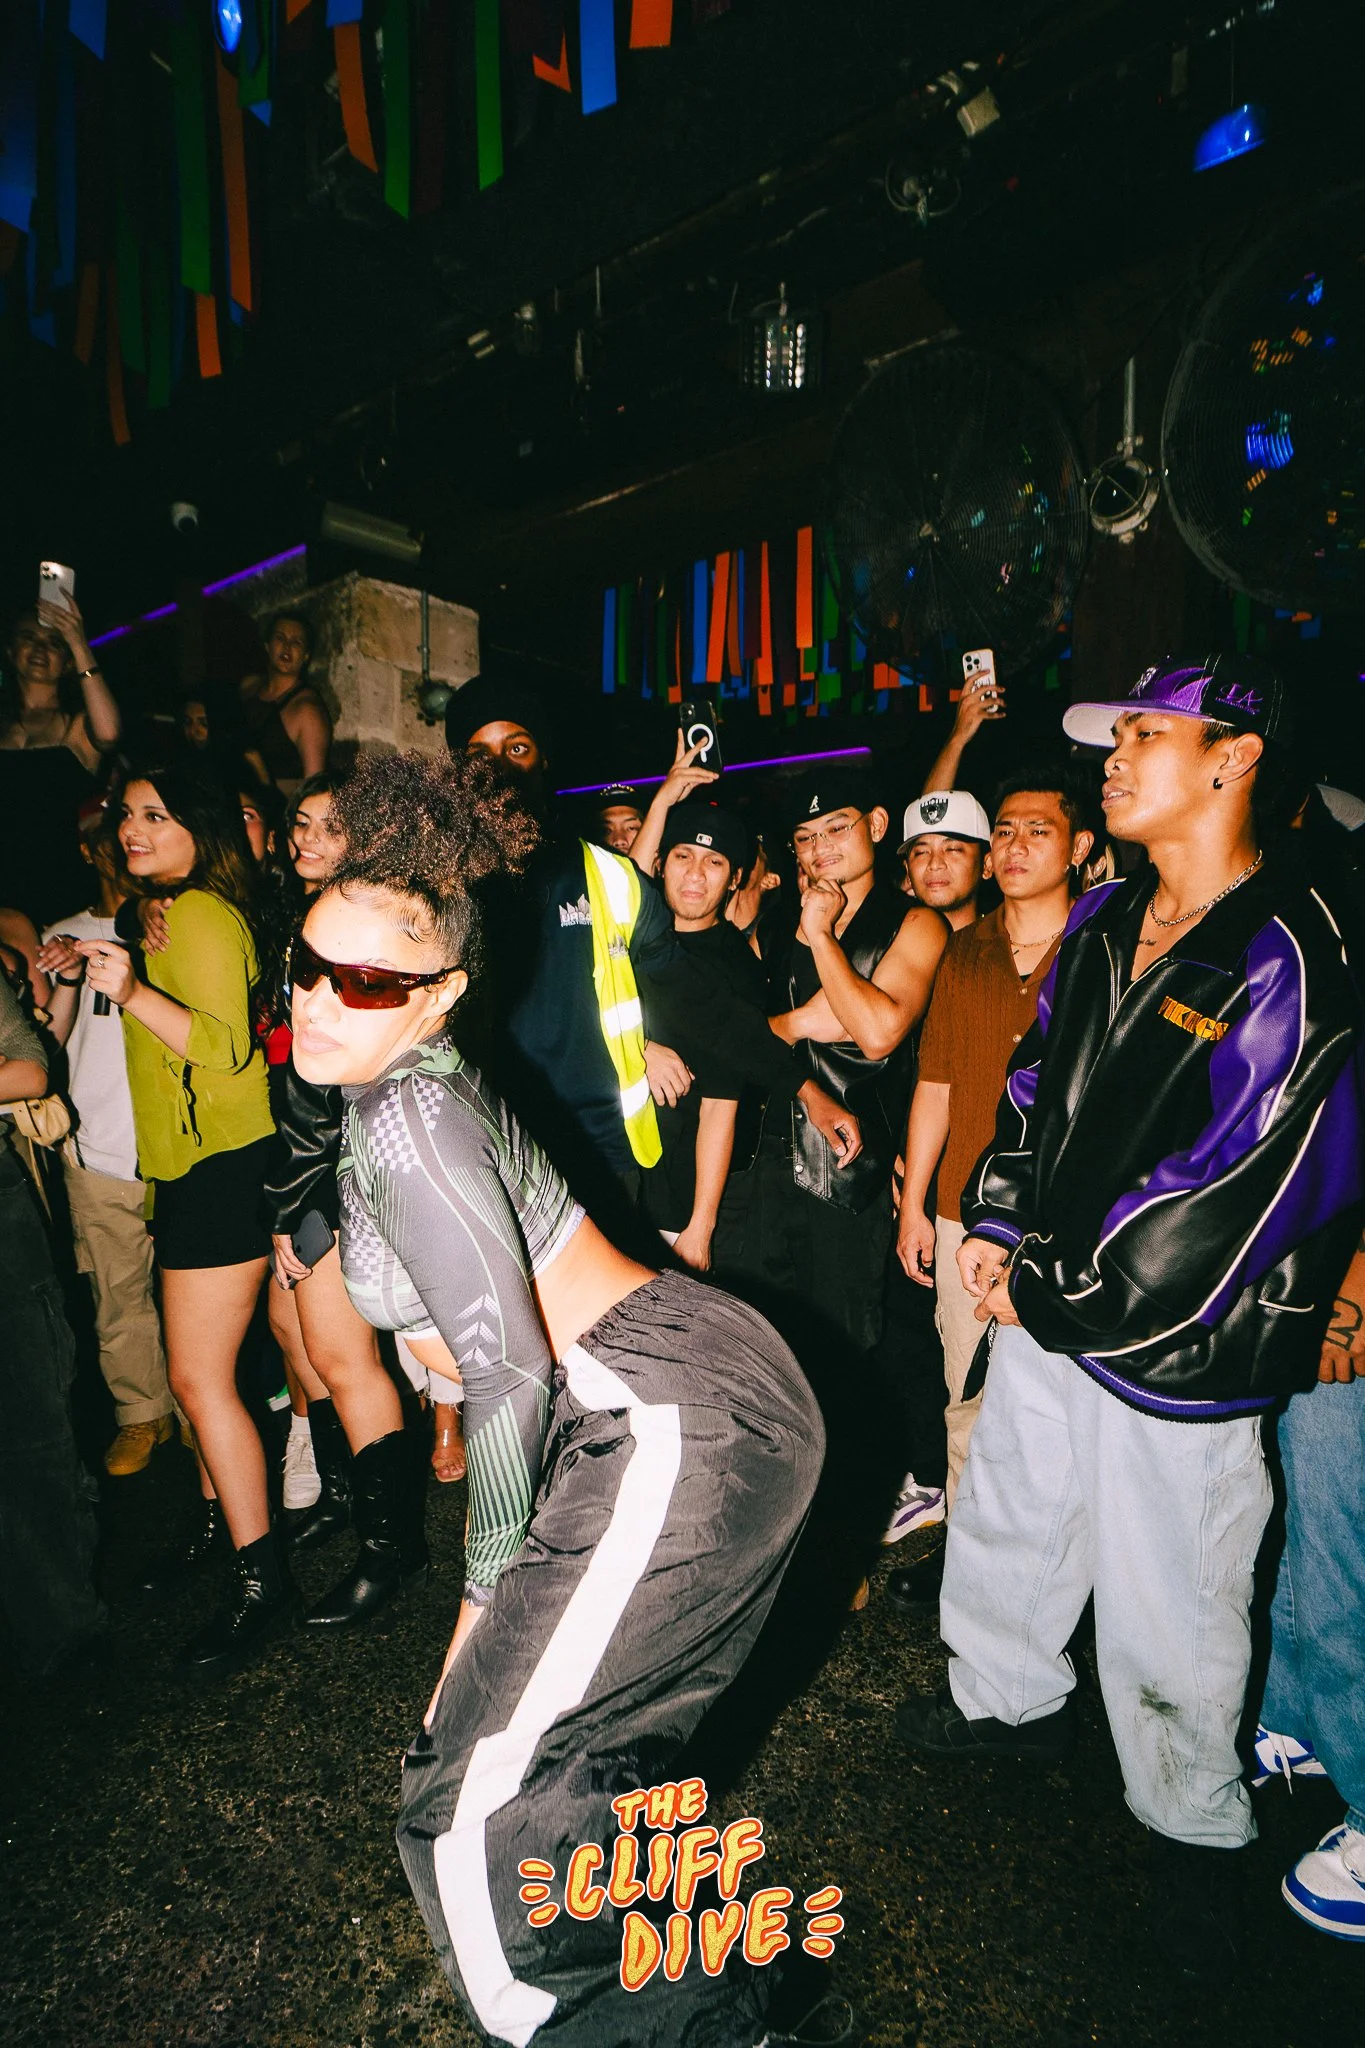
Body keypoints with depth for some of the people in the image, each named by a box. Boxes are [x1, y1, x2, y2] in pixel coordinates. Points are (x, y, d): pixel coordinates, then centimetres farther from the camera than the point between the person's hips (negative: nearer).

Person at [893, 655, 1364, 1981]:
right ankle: (1008, 1699, 51)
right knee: (1005, 1513, 23)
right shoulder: (1103, 922, 3)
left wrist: (1054, 1300, -16)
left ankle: (1192, 1830, 40)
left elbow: (1231, 1192, -22)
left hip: (1177, 1343, -7)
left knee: (1164, 1599, 11)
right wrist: (997, 1224, 3)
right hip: (1047, 1295, 7)